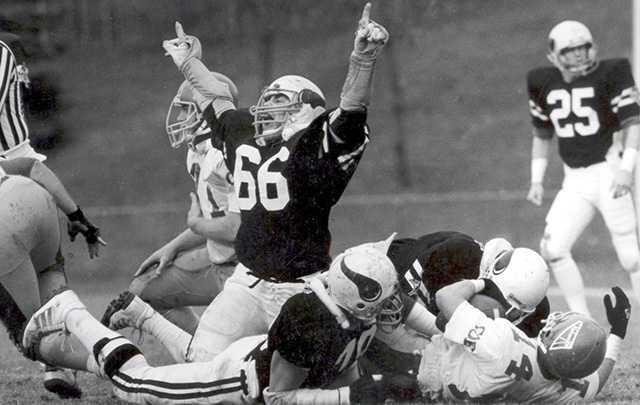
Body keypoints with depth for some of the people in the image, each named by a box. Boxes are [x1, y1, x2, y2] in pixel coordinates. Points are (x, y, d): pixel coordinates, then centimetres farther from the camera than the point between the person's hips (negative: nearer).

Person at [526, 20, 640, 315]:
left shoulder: (610, 74, -7)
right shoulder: (543, 83, 8)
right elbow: (542, 136, 20)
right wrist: (536, 180, 13)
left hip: (608, 172, -5)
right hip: (574, 181, 5)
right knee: (553, 249, -7)